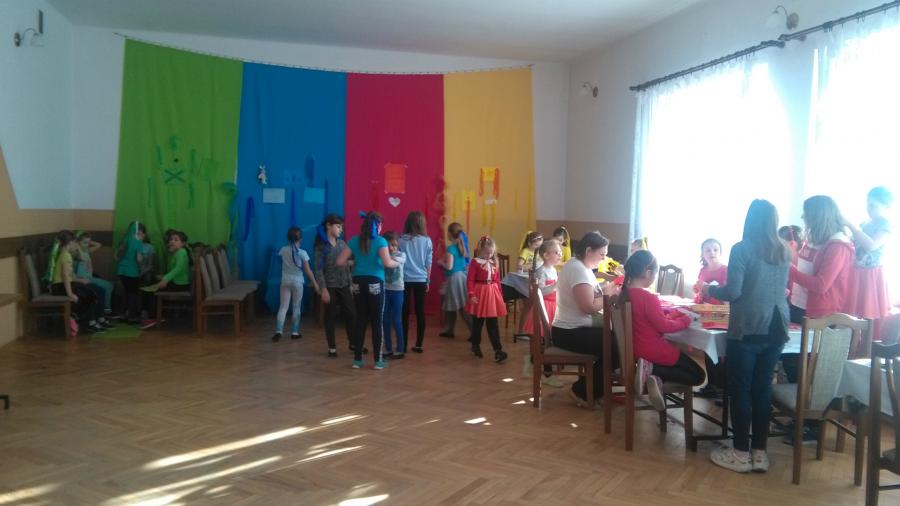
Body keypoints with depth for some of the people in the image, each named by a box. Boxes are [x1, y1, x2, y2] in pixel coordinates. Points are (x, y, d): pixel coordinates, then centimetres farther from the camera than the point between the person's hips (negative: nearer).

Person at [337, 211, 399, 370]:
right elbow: (387, 263, -19)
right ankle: (378, 360, 8)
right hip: (375, 283, -4)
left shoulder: (354, 241, 6)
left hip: (358, 283, 4)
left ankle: (357, 359, 14)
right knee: (377, 321, 4)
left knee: (360, 320, 10)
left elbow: (339, 262, 2)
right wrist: (397, 263, 1)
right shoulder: (380, 241, -7)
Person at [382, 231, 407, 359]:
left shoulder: (401, 255, -3)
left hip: (397, 290, -3)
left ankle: (400, 349, 7)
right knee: (385, 320, 7)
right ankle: (388, 349, 17)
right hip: (385, 290, 3)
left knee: (396, 320, -1)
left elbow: (395, 261, -24)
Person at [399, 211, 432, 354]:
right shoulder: (427, 241, -1)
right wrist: (428, 281, 13)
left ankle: (403, 344, 8)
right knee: (420, 312, 7)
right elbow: (428, 263, 3)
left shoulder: (402, 239, -3)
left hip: (405, 279, 0)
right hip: (420, 280, 1)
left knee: (405, 312, 6)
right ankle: (418, 345, 8)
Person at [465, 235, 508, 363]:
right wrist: (471, 295, -18)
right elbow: (470, 280, -10)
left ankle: (498, 350, -2)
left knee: (493, 324, 2)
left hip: (493, 295, 4)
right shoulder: (475, 262, -8)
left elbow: (498, 281, 12)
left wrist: (500, 296, 13)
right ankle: (475, 346, 26)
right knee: (477, 322, 10)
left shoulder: (495, 263, 7)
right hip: (480, 294, -4)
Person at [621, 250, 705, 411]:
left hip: (635, 349, 9)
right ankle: (654, 371, -12)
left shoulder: (625, 293, 0)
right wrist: (686, 319, -4)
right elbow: (664, 326, -19)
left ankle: (654, 375, -2)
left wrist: (677, 313, 7)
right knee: (697, 375, 9)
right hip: (654, 351, -9)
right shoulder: (649, 297, -26)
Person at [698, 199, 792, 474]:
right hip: (775, 329, 6)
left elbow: (733, 292, -13)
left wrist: (709, 289, 6)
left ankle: (741, 453, 10)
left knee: (740, 390, 4)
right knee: (763, 390, 11)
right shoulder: (784, 252, 9)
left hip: (747, 329, -5)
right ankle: (760, 452, 16)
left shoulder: (742, 249, -9)